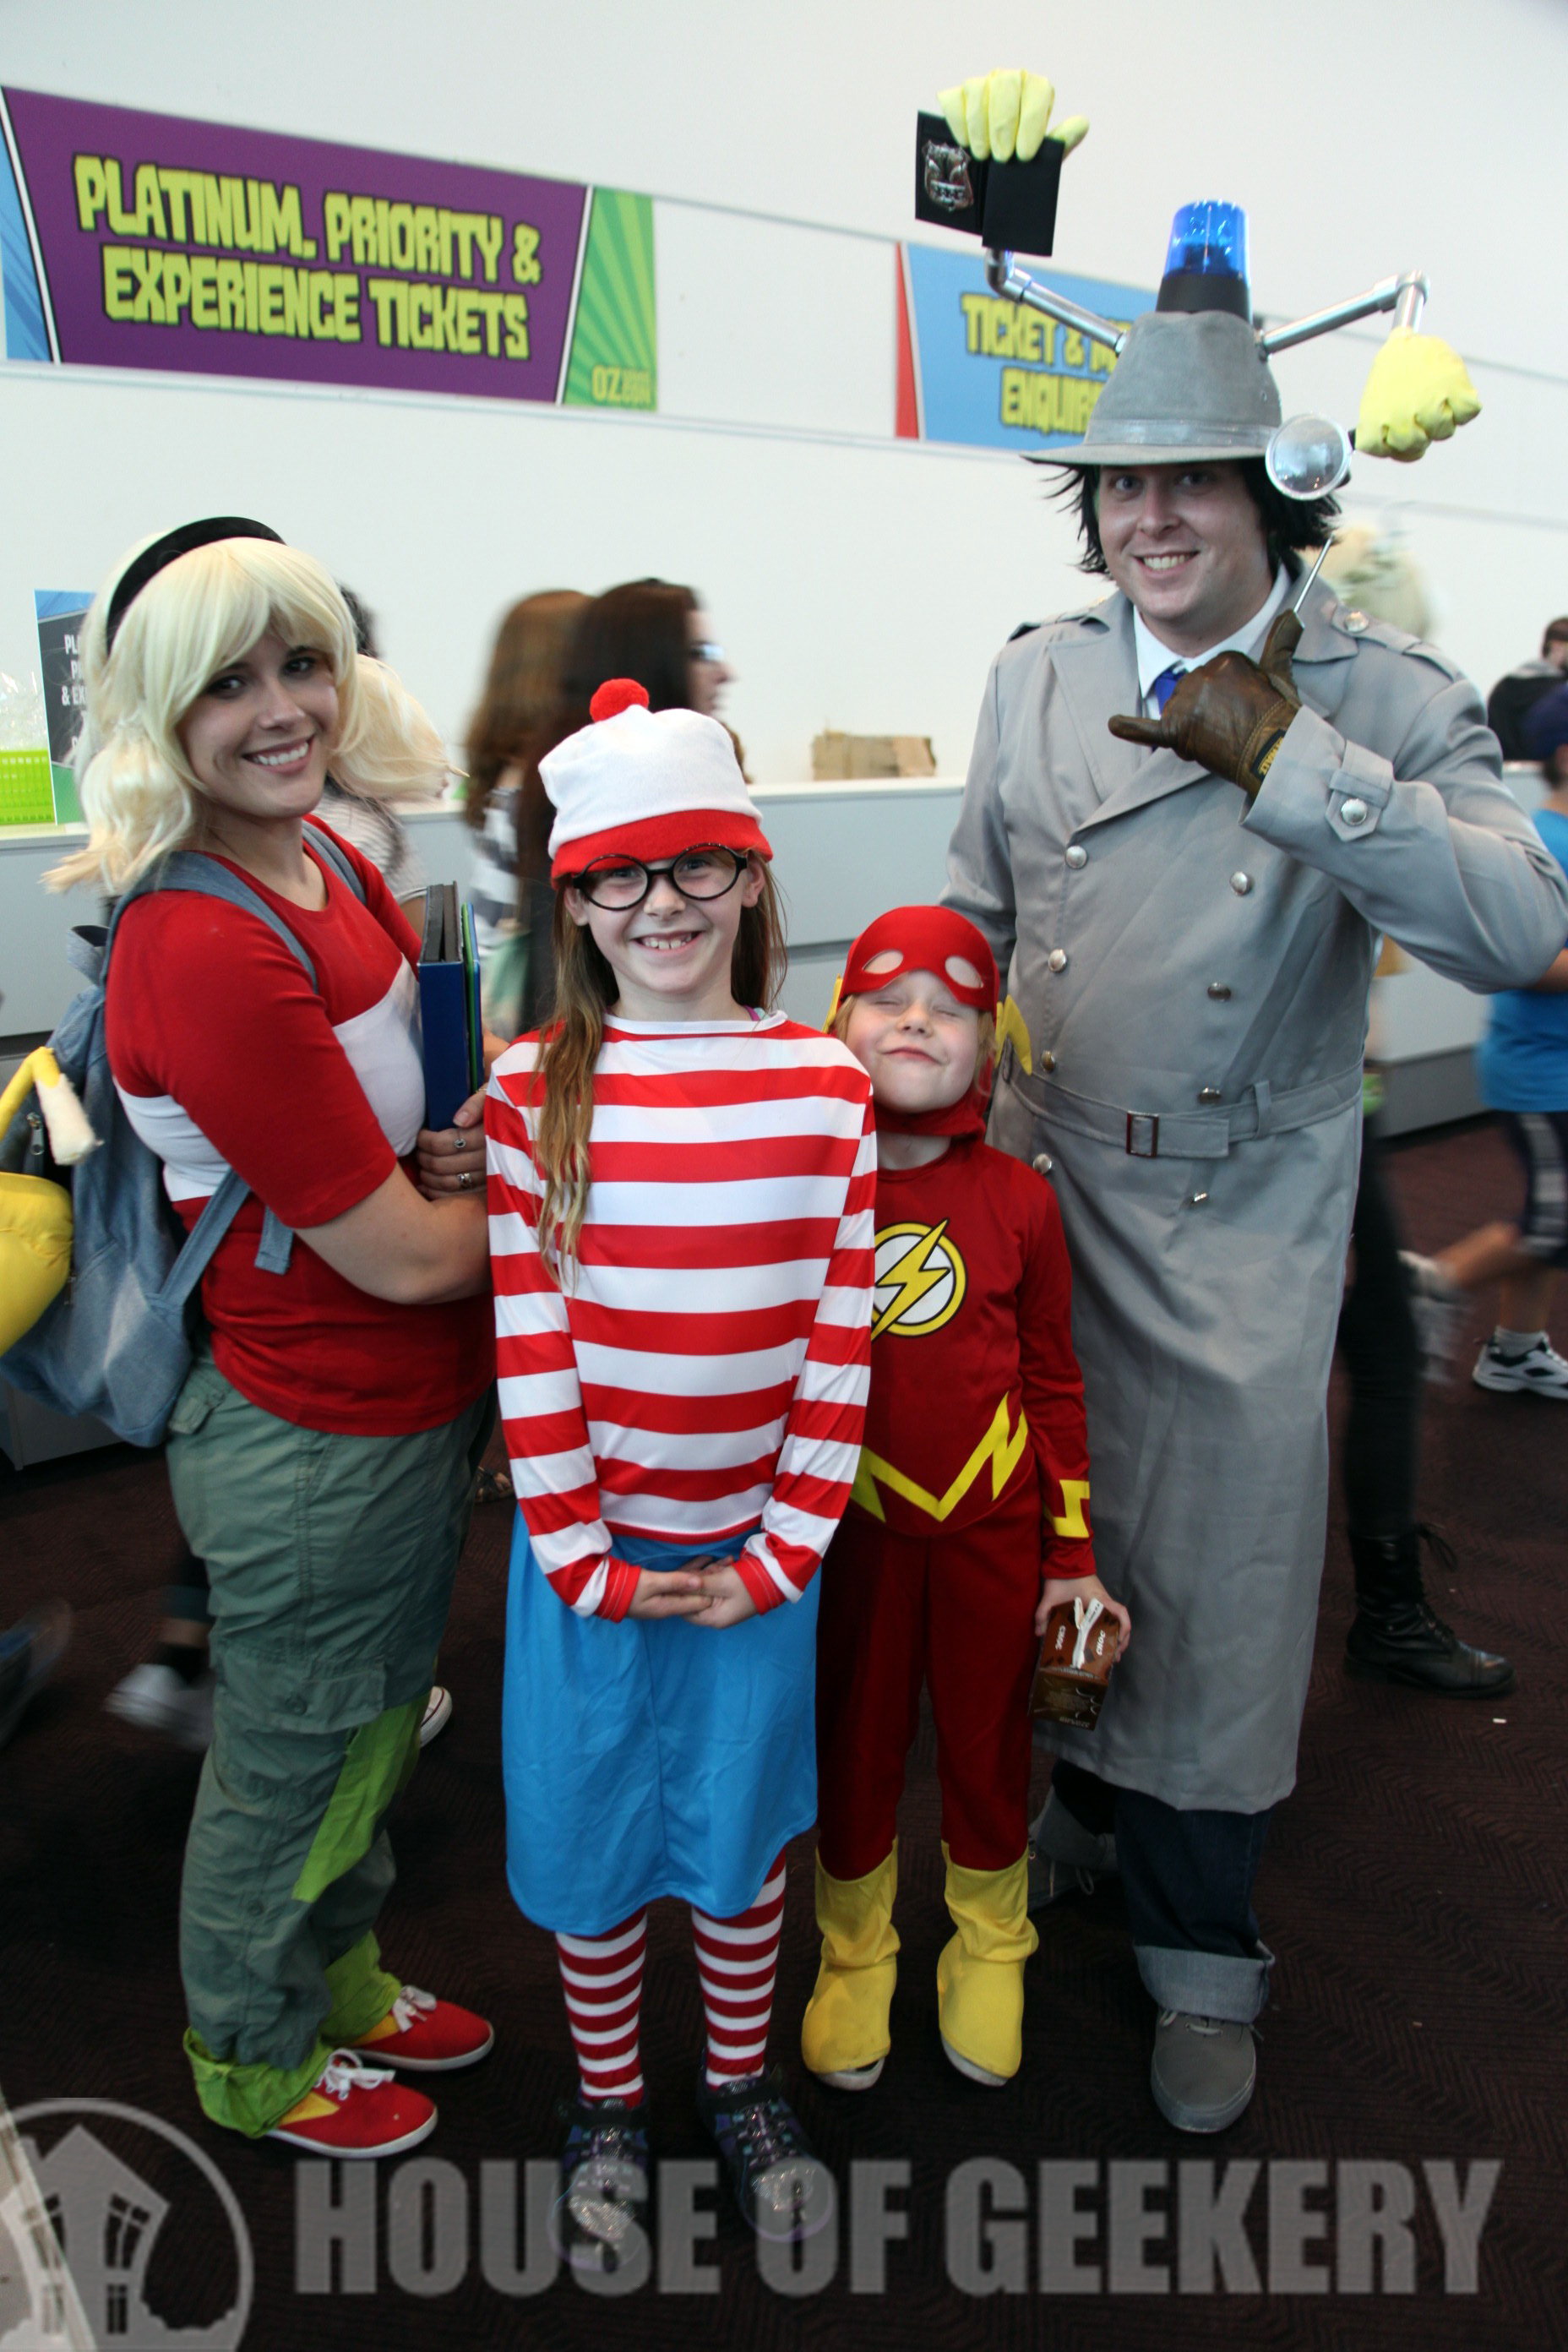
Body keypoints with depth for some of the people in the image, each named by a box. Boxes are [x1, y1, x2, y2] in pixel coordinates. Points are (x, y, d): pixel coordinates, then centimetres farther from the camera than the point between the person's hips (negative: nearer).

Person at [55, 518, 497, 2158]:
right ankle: (259, 2059, 46)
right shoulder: (207, 956, -30)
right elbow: (400, 1253, -25)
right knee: (291, 1762, 18)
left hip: (414, 1407, 8)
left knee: (372, 1728, 28)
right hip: (317, 1449, -8)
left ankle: (340, 1978, 55)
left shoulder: (330, 864, -1)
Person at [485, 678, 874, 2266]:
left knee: (741, 1832, 18)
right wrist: (584, 1562, -10)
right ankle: (607, 2107, 40)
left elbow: (840, 1342, -5)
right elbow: (527, 1348, -8)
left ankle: (742, 2088, 43)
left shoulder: (823, 1085, -6)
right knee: (591, 1839, 15)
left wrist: (783, 1552, -7)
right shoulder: (533, 1094, -9)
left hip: (761, 1550, 1)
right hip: (591, 1551, 0)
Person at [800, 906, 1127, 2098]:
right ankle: (854, 1955, 40)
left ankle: (989, 1951, 42)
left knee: (990, 1742, 15)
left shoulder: (1018, 1198, -4)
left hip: (993, 1524, 1)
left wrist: (1073, 1551, 3)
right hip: (850, 1527, 0)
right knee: (854, 1745, 14)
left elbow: (1054, 1380, 3)